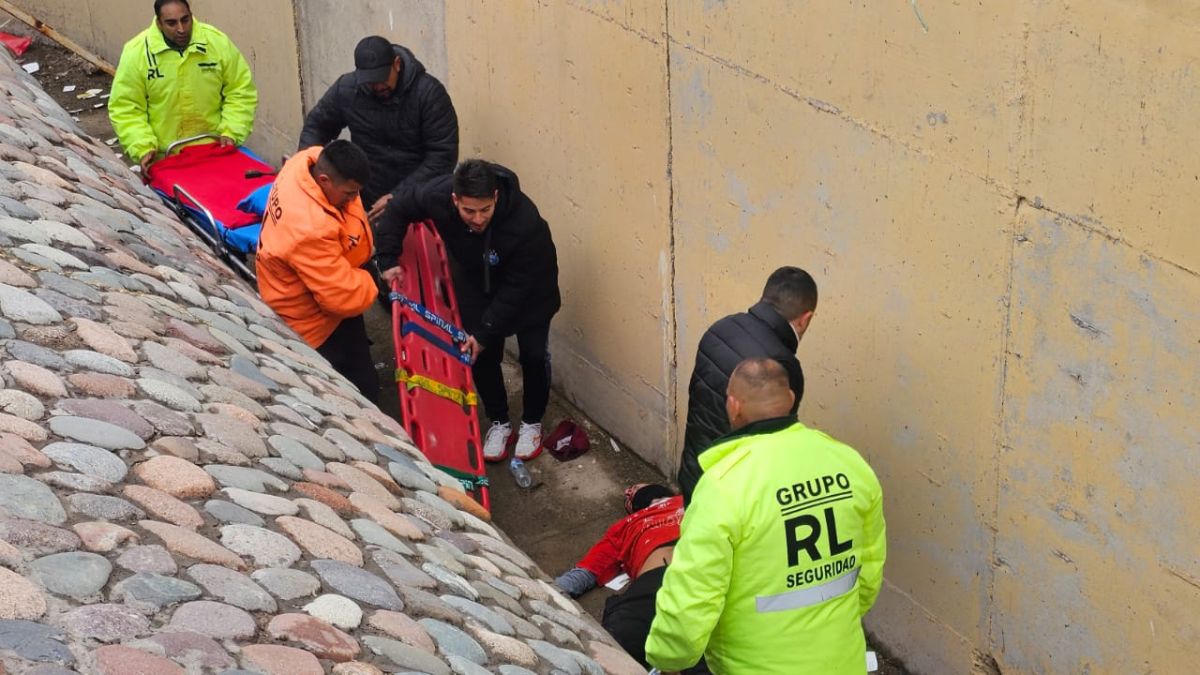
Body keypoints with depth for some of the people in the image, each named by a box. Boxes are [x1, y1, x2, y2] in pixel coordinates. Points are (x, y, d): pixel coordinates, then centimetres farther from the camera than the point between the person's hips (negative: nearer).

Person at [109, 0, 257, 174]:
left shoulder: (218, 42, -9)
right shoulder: (137, 52, -12)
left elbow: (241, 92, -1)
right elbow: (125, 109, -8)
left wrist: (231, 133, -13)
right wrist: (143, 149, -19)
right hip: (163, 157, -1)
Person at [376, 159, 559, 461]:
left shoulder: (526, 223, -43)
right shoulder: (437, 195, -34)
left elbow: (516, 288, -31)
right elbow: (399, 208, -11)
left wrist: (485, 332, -26)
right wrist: (388, 260, -16)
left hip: (529, 286, -3)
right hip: (476, 282, 3)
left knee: (533, 354, 2)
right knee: (482, 355, 3)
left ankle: (532, 423, 26)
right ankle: (499, 423, 24)